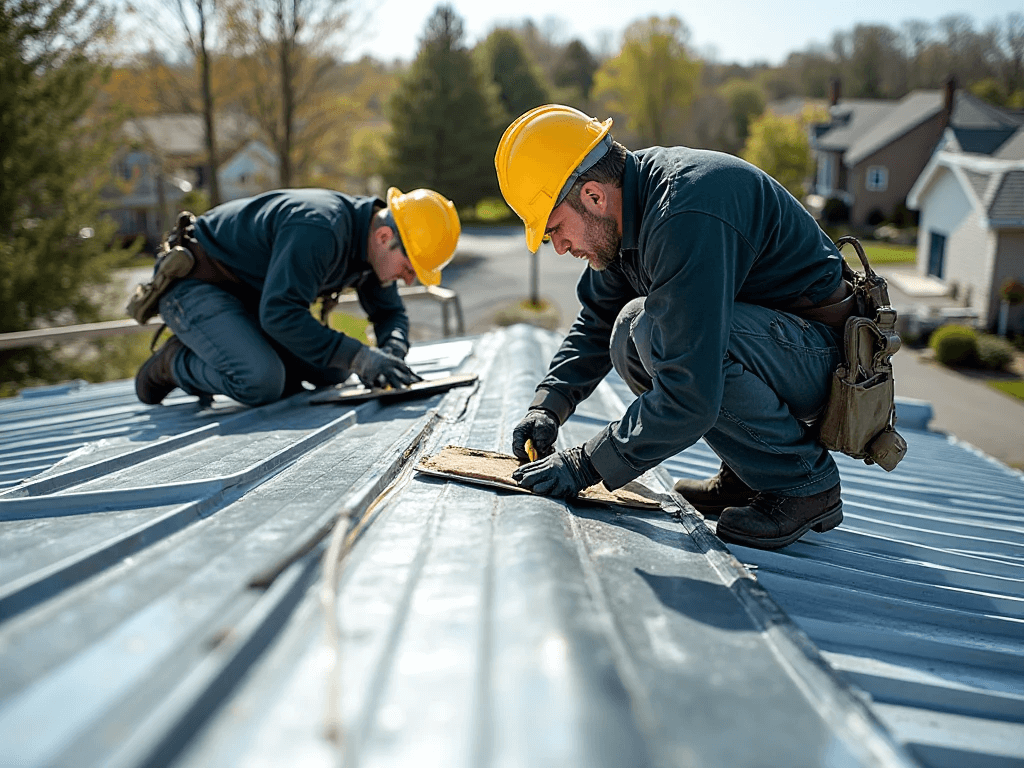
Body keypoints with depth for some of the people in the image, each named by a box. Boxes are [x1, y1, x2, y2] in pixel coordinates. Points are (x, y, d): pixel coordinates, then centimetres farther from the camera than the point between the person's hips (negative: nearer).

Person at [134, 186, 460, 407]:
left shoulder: (371, 243, -4)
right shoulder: (319, 230, -33)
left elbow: (390, 312, 8)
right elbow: (280, 313, -37)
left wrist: (393, 352, -14)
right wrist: (358, 356, -36)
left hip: (250, 295, 9)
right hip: (194, 284, -9)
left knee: (332, 371, 2)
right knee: (262, 382, -29)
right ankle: (174, 362, -1)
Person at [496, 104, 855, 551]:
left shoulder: (688, 220, -30)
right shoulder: (631, 204, 2)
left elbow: (691, 396, -33)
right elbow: (597, 320, 16)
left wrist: (584, 466, -24)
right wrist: (548, 405, 3)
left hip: (828, 356, -9)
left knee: (650, 327, -29)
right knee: (628, 340, 1)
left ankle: (803, 483, -13)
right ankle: (752, 470, 6)